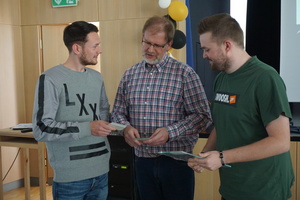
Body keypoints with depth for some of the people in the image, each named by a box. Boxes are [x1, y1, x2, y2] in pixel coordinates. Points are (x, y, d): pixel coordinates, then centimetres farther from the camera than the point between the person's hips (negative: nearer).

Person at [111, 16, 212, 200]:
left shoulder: (184, 73, -8)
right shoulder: (130, 74, 6)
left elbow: (203, 116, -11)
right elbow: (118, 112, 10)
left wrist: (170, 132, -22)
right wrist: (126, 127, -11)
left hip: (176, 162, -4)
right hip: (143, 161, 4)